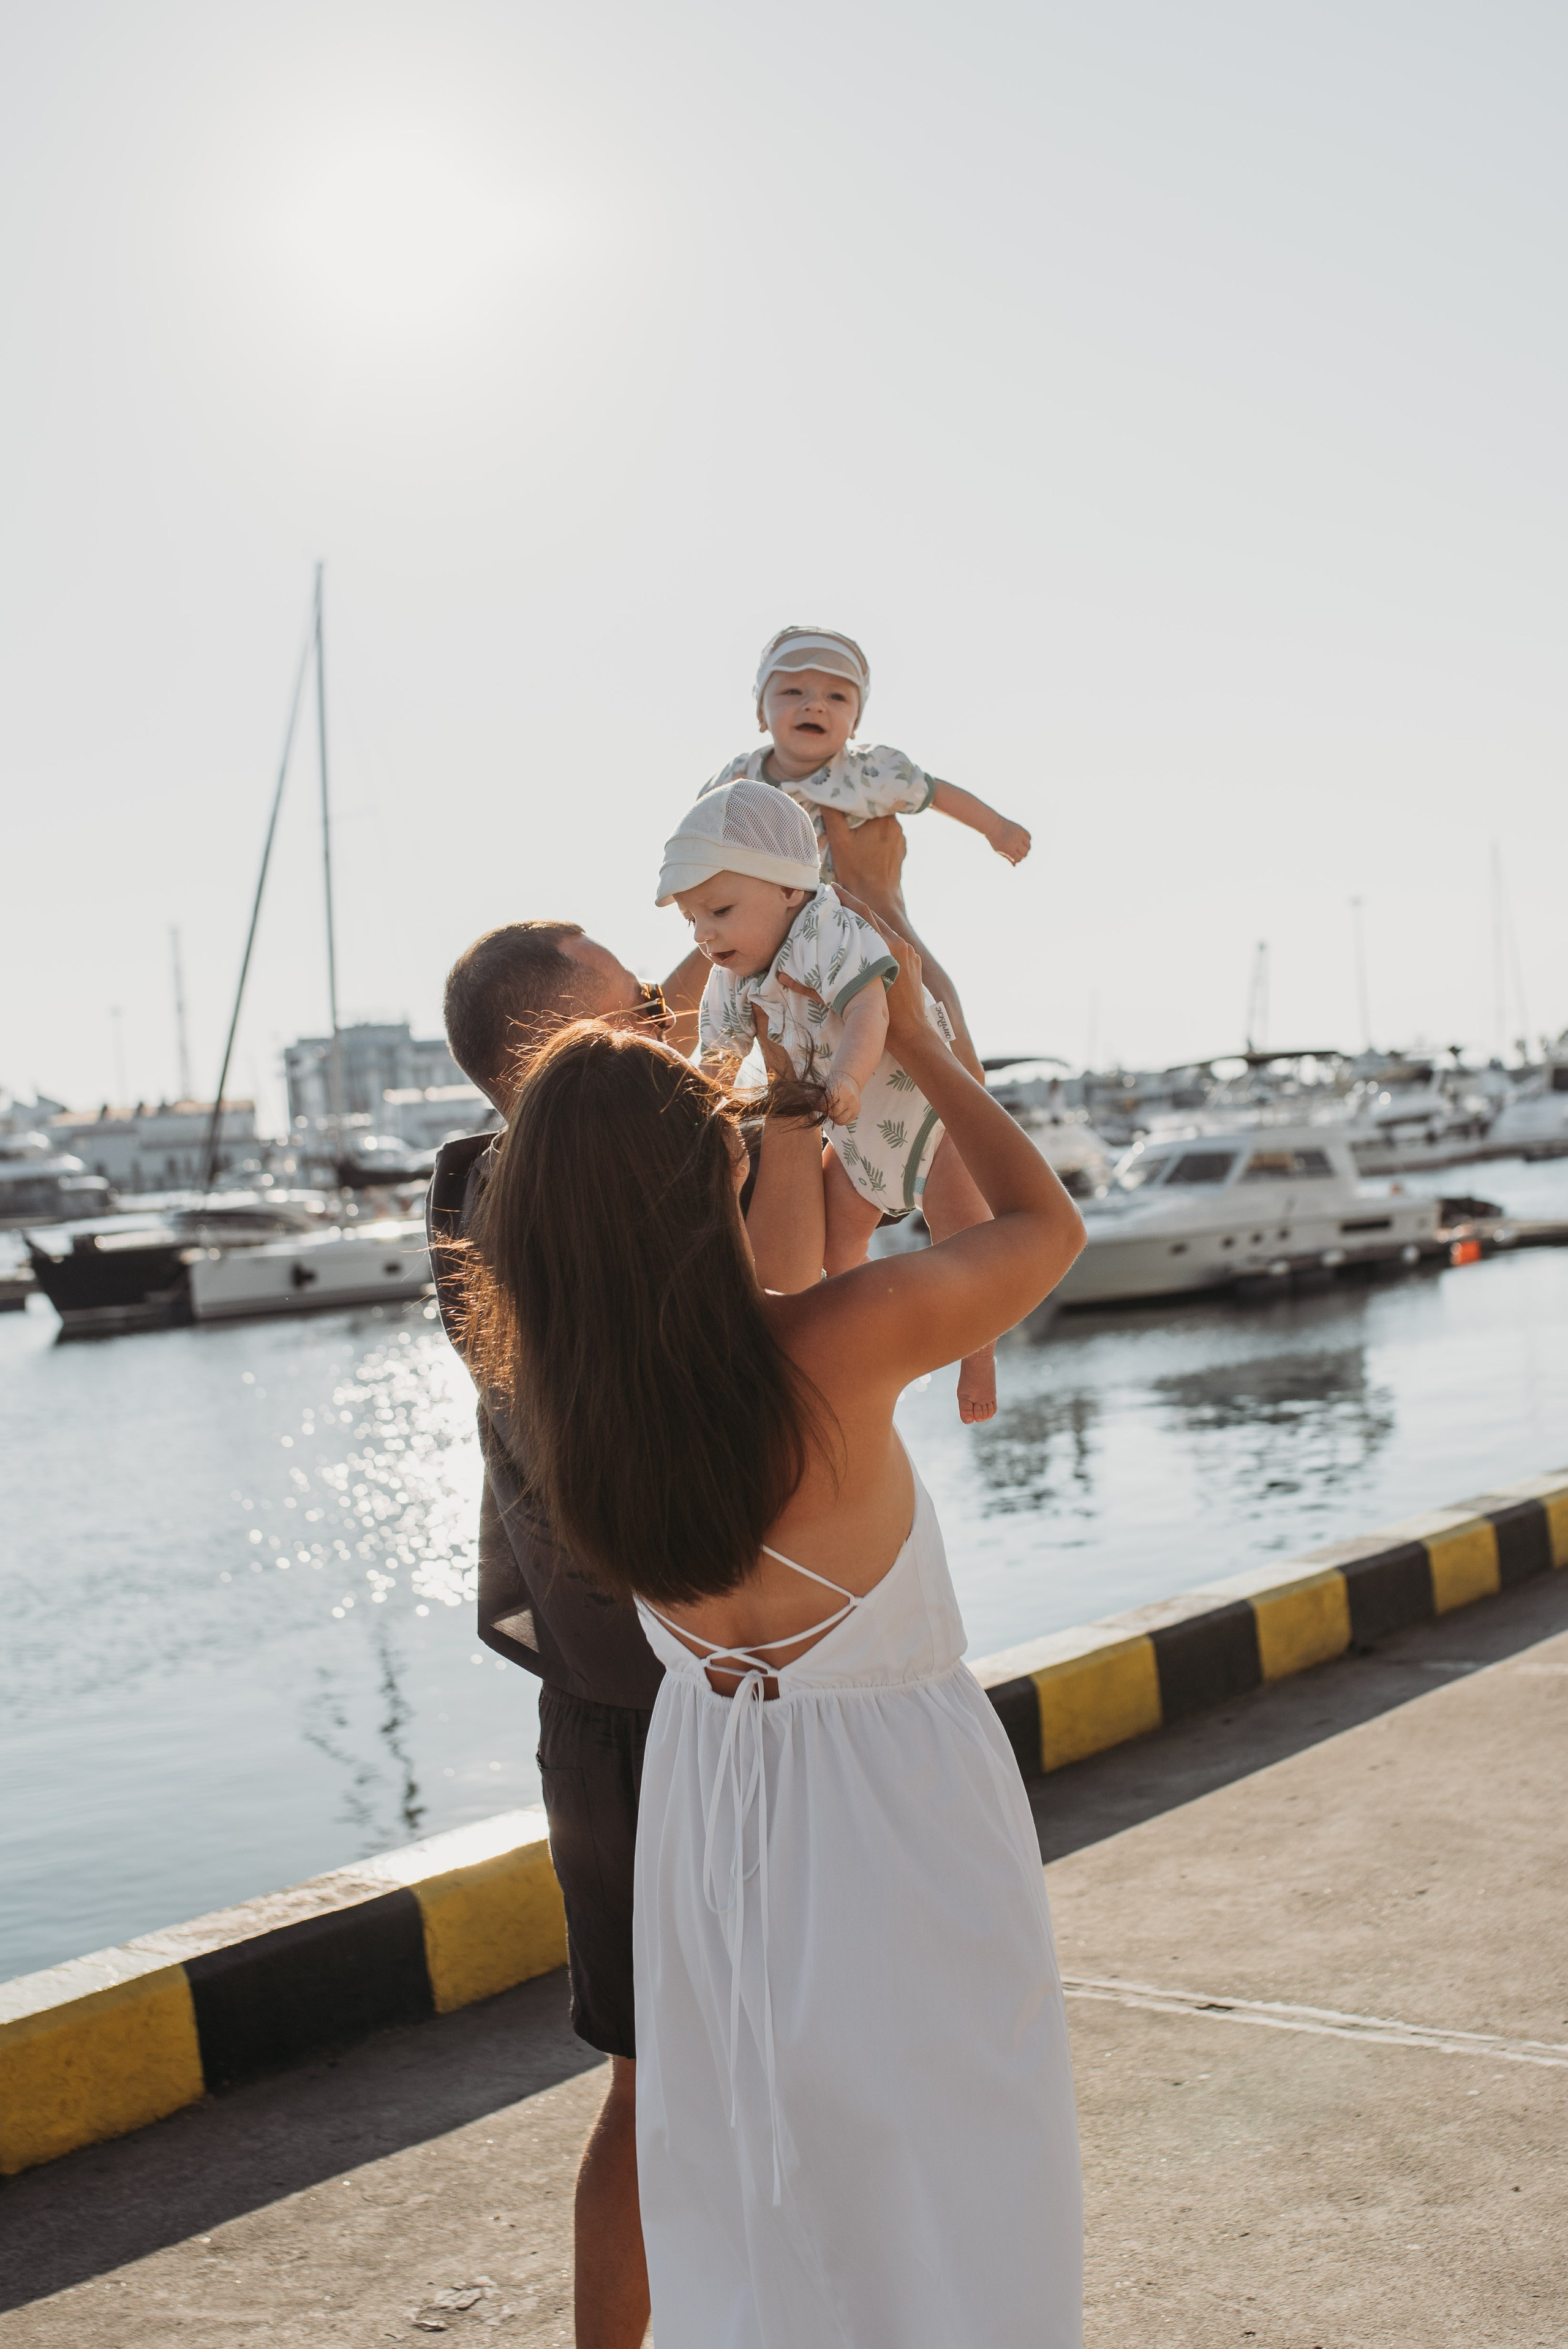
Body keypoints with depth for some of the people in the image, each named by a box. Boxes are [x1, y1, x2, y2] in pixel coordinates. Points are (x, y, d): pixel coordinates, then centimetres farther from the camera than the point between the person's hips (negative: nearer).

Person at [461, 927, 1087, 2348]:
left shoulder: (557, 1378, -14)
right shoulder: (844, 1344, -27)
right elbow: (1051, 1225, -8)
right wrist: (919, 1043, 1)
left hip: (708, 1793, 5)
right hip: (894, 1803, -5)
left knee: (748, 2208, 23)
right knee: (935, 2190, 13)